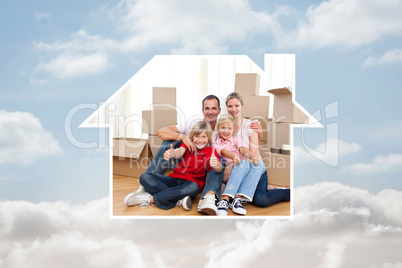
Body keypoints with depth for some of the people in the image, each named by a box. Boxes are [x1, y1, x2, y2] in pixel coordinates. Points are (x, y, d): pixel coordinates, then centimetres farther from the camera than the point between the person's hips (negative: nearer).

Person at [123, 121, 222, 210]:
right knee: (144, 177, -16)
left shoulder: (211, 151, -1)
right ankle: (178, 199, -30)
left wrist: (216, 165, -46)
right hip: (175, 178, 3)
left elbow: (219, 169, -19)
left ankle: (149, 198, -31)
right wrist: (172, 153, -42)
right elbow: (180, 151, -16)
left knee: (194, 188, -41)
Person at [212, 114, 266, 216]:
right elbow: (223, 151, -8)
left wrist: (251, 155, -25)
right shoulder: (215, 144, 16)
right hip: (227, 171, -3)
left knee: (259, 163, -27)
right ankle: (224, 200, -45)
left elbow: (242, 148, 0)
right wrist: (233, 157, -33)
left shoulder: (236, 140, 23)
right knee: (244, 163, -34)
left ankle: (237, 199, -35)